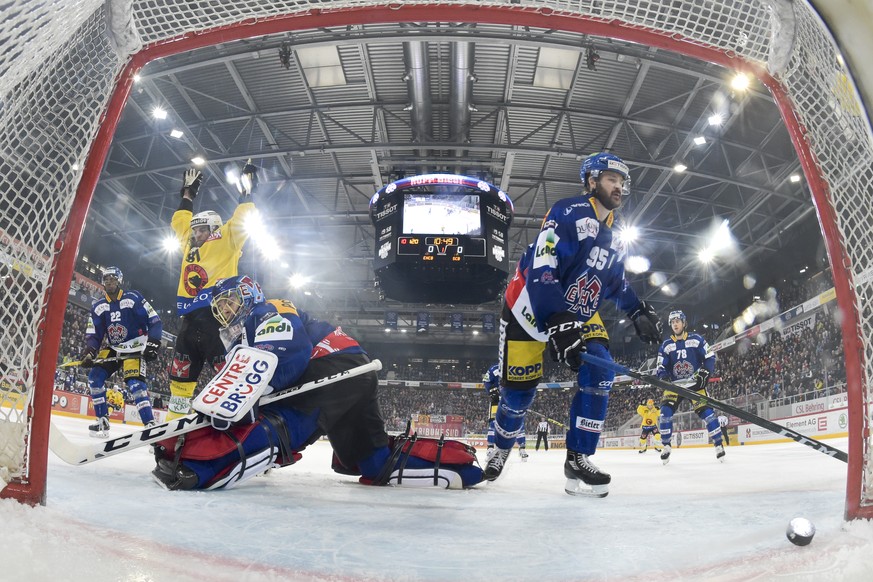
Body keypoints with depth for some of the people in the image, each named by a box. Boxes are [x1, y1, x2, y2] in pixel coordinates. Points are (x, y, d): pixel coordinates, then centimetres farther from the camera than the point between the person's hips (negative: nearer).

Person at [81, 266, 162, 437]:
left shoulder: (133, 298, -10)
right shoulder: (98, 306, 5)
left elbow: (154, 322, -10)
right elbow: (93, 335, 6)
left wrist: (153, 343, -20)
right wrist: (89, 352, -12)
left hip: (135, 348, -6)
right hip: (113, 349, 6)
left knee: (135, 382, -22)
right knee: (95, 376, -9)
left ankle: (150, 425, -21)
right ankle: (102, 421, 4)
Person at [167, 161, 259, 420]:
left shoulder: (225, 240, 6)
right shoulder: (190, 245, 24)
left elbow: (241, 221, -4)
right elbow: (180, 221, 36)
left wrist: (246, 189, 0)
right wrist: (188, 193, 40)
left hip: (216, 313, -8)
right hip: (191, 318, 8)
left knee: (225, 366, -16)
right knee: (181, 371, 11)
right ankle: (174, 420, 20)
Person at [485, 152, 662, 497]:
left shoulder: (614, 238, 7)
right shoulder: (569, 213, -20)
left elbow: (617, 283, 21)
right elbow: (541, 270, -31)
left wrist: (639, 311, 4)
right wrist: (558, 323, -39)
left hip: (580, 314, 7)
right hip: (530, 310, -7)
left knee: (599, 372, -14)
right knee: (519, 390, -2)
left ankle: (578, 459, -5)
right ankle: (500, 449, 28)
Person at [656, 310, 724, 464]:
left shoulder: (696, 339, -2)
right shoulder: (666, 345, 3)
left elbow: (710, 357, -1)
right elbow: (661, 367, 2)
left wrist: (704, 372, -15)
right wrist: (664, 378, -18)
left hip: (695, 383, -1)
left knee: (705, 410, -14)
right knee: (666, 410, -16)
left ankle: (718, 444, 1)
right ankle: (666, 446, -4)